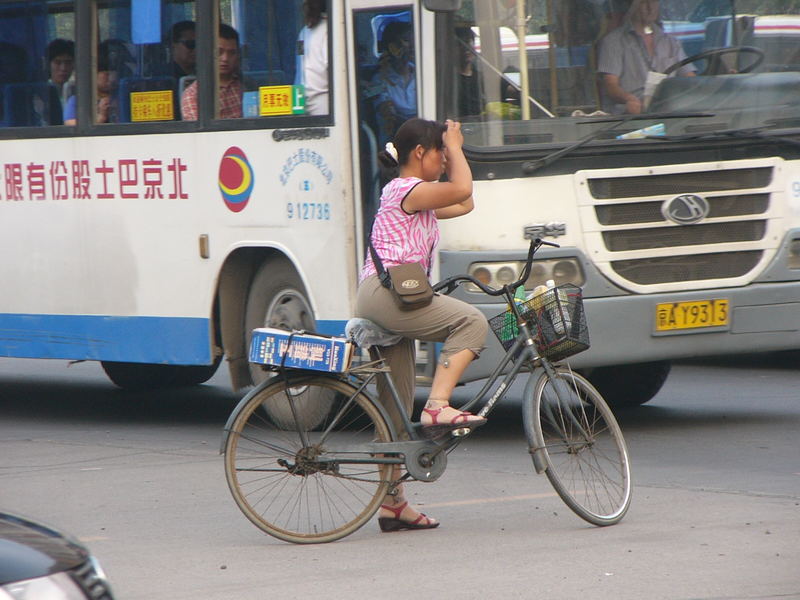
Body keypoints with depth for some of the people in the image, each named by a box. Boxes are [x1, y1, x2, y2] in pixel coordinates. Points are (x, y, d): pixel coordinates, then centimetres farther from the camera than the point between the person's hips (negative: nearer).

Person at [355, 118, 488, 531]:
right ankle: (438, 406, -24)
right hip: (385, 291, -10)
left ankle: (392, 504, 9)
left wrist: (452, 152, 27)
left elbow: (464, 204, 32)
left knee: (396, 404, 8)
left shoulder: (418, 197, 24)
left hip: (388, 297, 10)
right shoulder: (407, 189, -6)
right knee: (471, 321, -18)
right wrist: (455, 148, -2)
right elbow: (462, 189, -18)